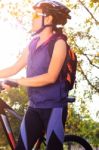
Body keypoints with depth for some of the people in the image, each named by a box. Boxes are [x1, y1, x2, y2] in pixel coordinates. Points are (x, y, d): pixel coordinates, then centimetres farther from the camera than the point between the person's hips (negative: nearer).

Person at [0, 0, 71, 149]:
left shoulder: (58, 43, -9)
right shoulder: (33, 43, 12)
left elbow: (51, 77, -19)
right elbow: (15, 68, 15)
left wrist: (16, 82, -21)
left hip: (53, 107, -6)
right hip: (34, 106, 6)